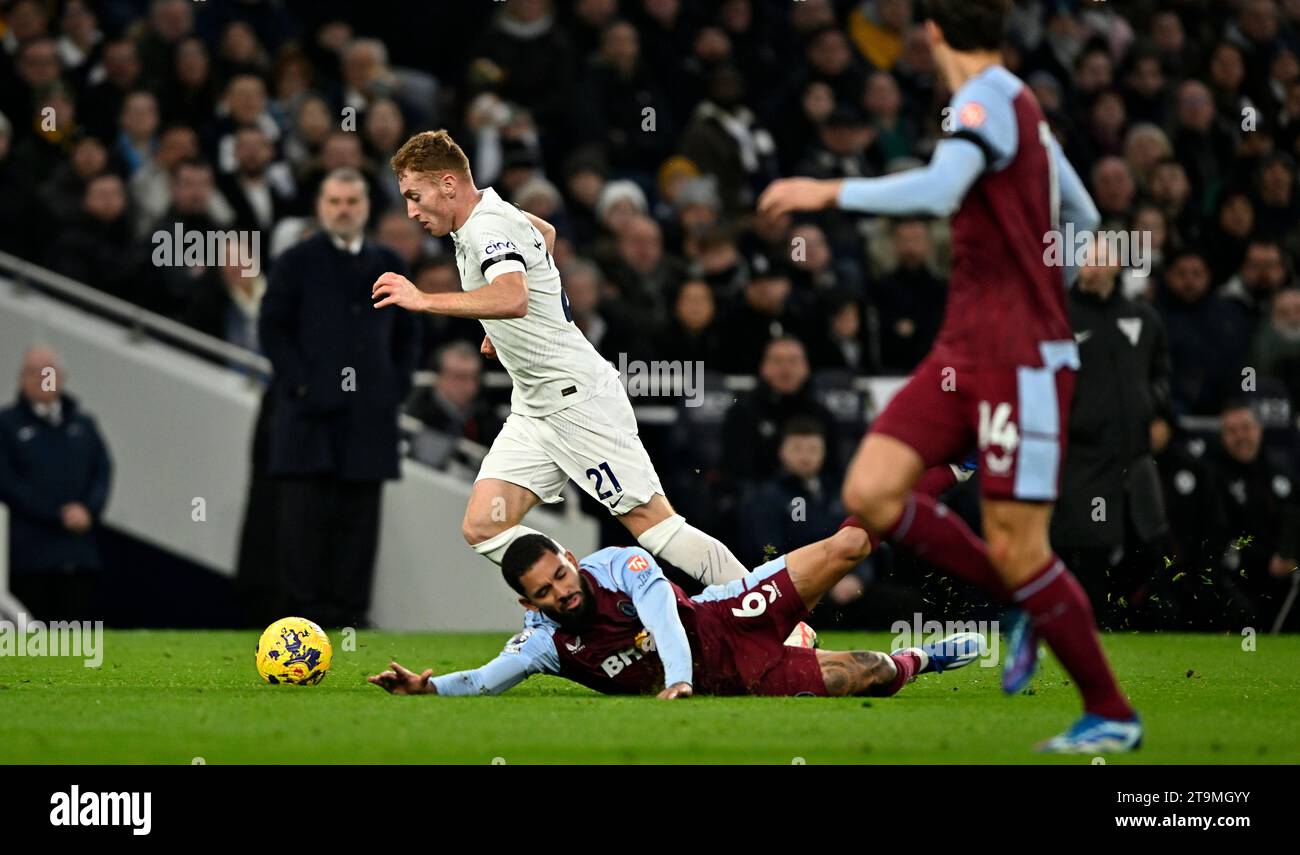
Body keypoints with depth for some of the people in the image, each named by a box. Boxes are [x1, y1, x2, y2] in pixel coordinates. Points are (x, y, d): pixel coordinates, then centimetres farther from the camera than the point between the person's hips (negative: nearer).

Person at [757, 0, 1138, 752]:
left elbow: (939, 189, -32)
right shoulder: (1020, 107, 13)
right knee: (870, 494, -2)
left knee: (1016, 550, -6)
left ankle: (1112, 715, 9)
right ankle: (1027, 605, 12)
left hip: (1022, 360, -9)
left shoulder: (988, 98, -14)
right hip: (965, 351, 9)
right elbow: (1084, 219, 23)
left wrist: (831, 193, -23)